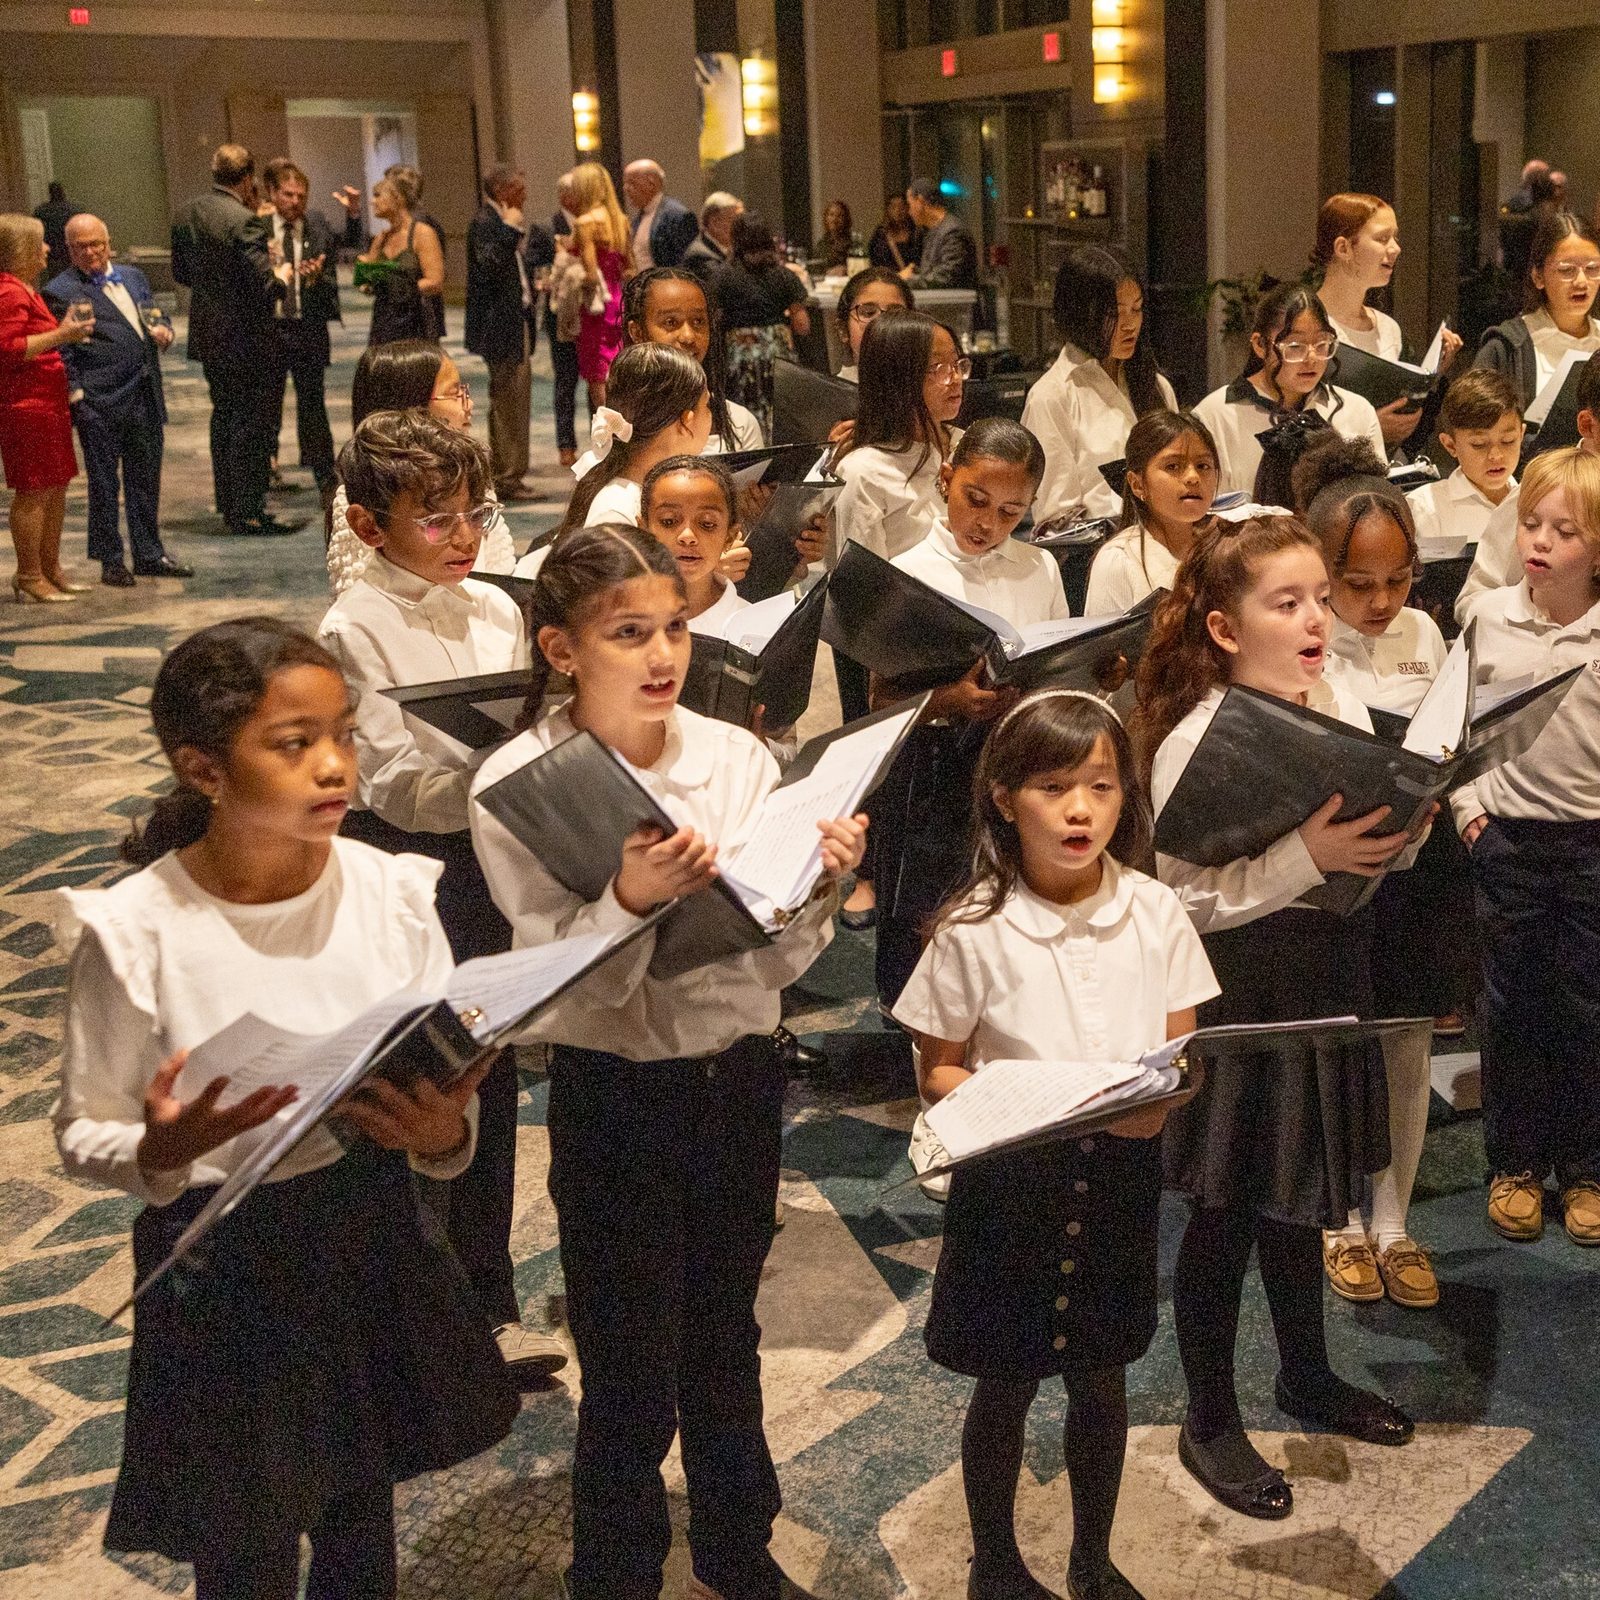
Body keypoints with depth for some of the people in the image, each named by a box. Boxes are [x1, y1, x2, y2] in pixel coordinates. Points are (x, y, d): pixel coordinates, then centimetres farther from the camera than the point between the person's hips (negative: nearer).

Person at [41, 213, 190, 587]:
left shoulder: (133, 277, 15)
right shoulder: (60, 292, -5)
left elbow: (156, 316, 26)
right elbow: (61, 353, -8)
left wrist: (163, 331, 3)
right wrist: (77, 397, -14)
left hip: (145, 399, 6)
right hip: (100, 406, -6)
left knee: (146, 481, 13)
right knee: (104, 486, 3)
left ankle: (150, 555, 23)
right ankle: (110, 560, 12)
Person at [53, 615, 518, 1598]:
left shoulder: (393, 893, -9)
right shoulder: (136, 931, -18)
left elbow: (453, 1093, -3)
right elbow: (85, 1137, -9)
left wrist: (443, 1130, -26)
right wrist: (162, 1149, -30)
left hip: (375, 1236, 3)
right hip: (222, 1268, -3)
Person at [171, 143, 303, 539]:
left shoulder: (187, 215, 3)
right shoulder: (245, 222, -21)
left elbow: (181, 272, 12)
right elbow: (263, 287, -24)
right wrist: (281, 278, -3)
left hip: (207, 338, 8)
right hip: (246, 340, -8)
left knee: (224, 417, 20)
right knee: (253, 424, 1)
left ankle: (228, 502, 28)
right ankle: (248, 514, 4)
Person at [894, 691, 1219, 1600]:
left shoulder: (1156, 915, -6)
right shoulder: (974, 930, -13)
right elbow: (939, 1070, -5)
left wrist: (1159, 1100, -21)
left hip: (1121, 1174, 2)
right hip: (1008, 1177, -2)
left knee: (1101, 1378, 17)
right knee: (1006, 1384, 13)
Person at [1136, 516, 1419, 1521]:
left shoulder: (1347, 707, 0)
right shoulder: (1197, 740, -19)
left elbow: (1372, 853, 9)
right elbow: (1179, 898, -23)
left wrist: (1394, 837, -13)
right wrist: (1305, 857, -29)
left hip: (1328, 972, 6)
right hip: (1237, 988, -6)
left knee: (1299, 1190, 23)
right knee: (1228, 1208, 7)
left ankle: (1307, 1372, 43)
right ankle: (1210, 1420, 24)